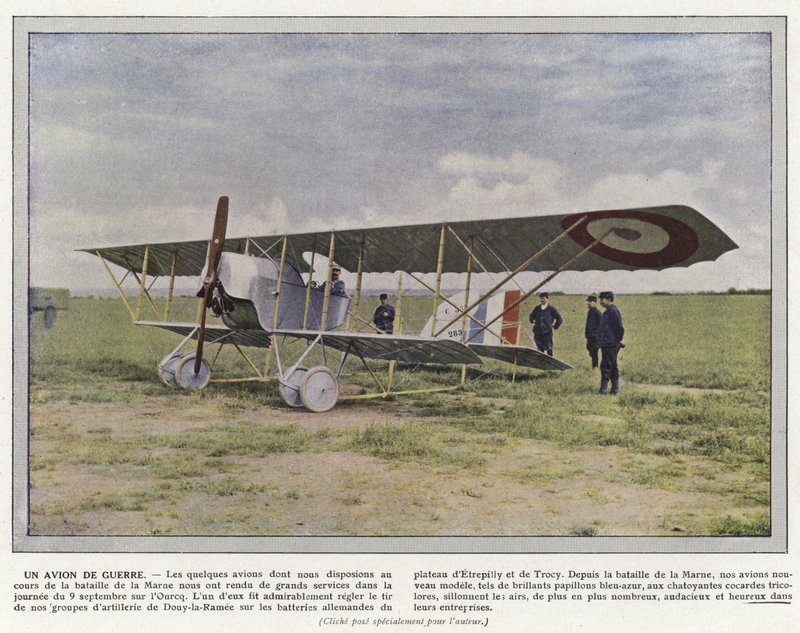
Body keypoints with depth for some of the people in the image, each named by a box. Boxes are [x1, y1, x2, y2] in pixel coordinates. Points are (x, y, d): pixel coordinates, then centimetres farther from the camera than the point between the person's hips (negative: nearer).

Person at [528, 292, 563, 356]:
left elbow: (560, 319, 2)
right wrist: (532, 320, 6)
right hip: (537, 333, 4)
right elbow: (531, 316, 26)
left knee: (549, 350, -4)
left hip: (547, 332, -4)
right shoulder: (537, 308, 12)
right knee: (539, 350, 8)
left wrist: (554, 327, -3)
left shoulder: (551, 308, 0)